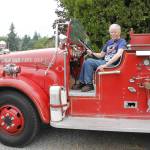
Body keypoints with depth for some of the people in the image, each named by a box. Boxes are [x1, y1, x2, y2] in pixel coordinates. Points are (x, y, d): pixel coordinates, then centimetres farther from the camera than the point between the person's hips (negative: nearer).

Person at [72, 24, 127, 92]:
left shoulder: (122, 42, -6)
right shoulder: (109, 42, 19)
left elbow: (118, 54, -24)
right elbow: (101, 55, 21)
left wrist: (105, 65, -32)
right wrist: (92, 53, 0)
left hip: (112, 65, -8)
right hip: (104, 62, 8)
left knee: (89, 62, -21)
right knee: (86, 62, -7)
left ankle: (89, 84, -13)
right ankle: (82, 83, -2)